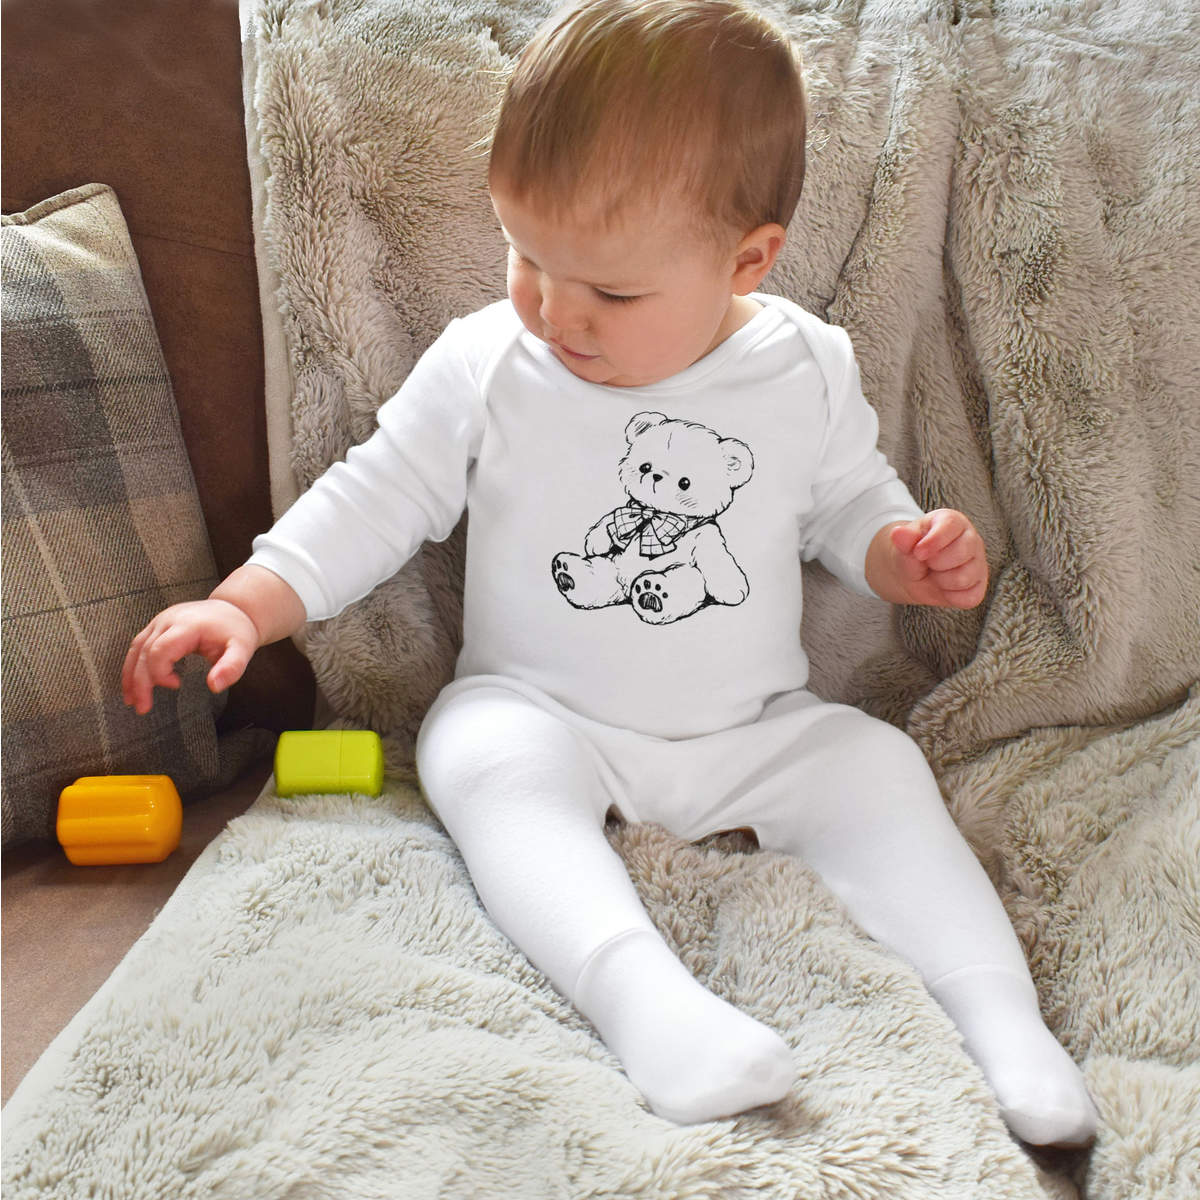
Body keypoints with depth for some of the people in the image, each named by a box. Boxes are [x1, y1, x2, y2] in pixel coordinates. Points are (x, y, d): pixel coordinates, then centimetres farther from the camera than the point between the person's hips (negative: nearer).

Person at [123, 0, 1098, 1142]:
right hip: (536, 714, -1)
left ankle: (1000, 1016, -21)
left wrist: (908, 552, -12)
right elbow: (374, 499, -1)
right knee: (480, 755, -32)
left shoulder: (807, 372, -4)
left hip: (754, 732, 2)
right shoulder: (483, 365, -7)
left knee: (876, 766, -21)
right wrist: (245, 603, -10)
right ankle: (638, 992, -47)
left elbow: (847, 499, 10)